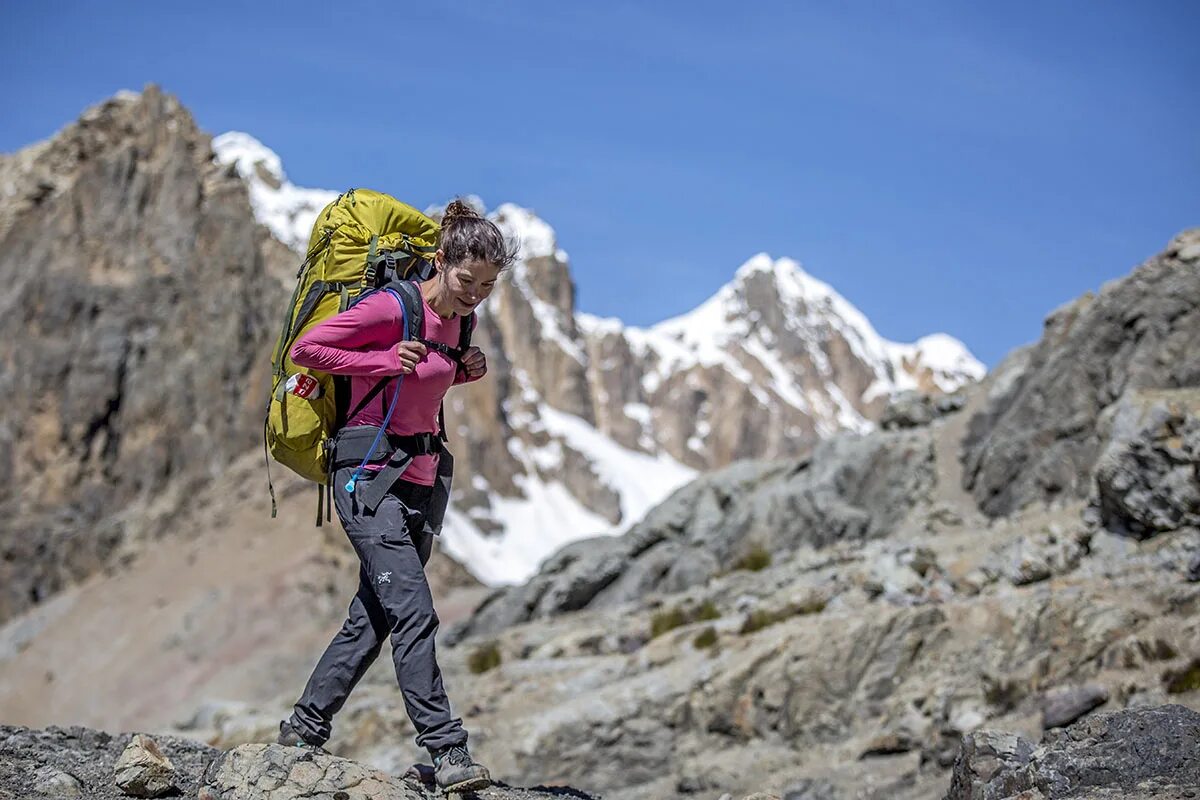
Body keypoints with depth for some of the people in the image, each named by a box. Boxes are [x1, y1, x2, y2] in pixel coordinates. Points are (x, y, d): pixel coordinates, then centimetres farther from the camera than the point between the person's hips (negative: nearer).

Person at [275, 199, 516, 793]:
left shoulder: (456, 319, 9)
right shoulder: (390, 309, -14)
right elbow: (305, 349, -12)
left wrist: (463, 373, 4)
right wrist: (384, 361, -18)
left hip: (419, 481, 8)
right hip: (369, 476, -8)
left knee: (372, 617, 10)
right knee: (414, 611, -15)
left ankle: (304, 728, 23)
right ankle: (446, 749, -14)